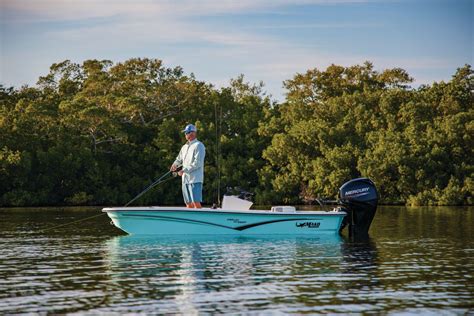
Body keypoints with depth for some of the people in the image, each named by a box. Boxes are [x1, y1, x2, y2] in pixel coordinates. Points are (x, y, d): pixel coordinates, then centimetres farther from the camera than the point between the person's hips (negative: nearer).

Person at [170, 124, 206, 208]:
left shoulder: (198, 146, -7)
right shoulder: (184, 147, 19)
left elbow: (197, 163, -16)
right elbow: (179, 159, 25)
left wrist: (184, 170, -18)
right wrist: (175, 165, 1)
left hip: (195, 179, -8)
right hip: (185, 179, 8)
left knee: (196, 202, -14)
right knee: (188, 203, 8)